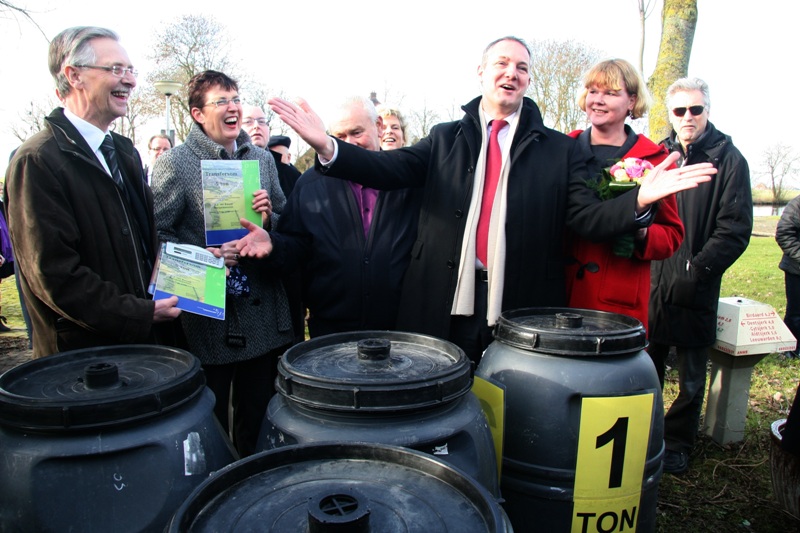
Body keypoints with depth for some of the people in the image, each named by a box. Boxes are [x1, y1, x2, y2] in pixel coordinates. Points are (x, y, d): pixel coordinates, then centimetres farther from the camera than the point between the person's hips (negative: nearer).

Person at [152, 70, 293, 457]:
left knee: (260, 423, 17)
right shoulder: (174, 163, -3)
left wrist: (268, 218, -6)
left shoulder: (262, 159, 11)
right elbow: (156, 233, -9)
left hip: (264, 313, 5)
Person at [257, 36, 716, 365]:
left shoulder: (559, 149, 7)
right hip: (445, 302, 1)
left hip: (521, 309, 0)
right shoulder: (445, 138, 8)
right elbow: (390, 167, -6)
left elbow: (587, 216, -2)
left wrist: (639, 200, -23)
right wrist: (329, 148, -22)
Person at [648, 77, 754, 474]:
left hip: (696, 291, -2)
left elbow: (734, 232, -7)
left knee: (691, 379, 10)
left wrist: (697, 270, -16)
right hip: (652, 283, 3)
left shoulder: (729, 160, -2)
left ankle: (677, 444, 28)